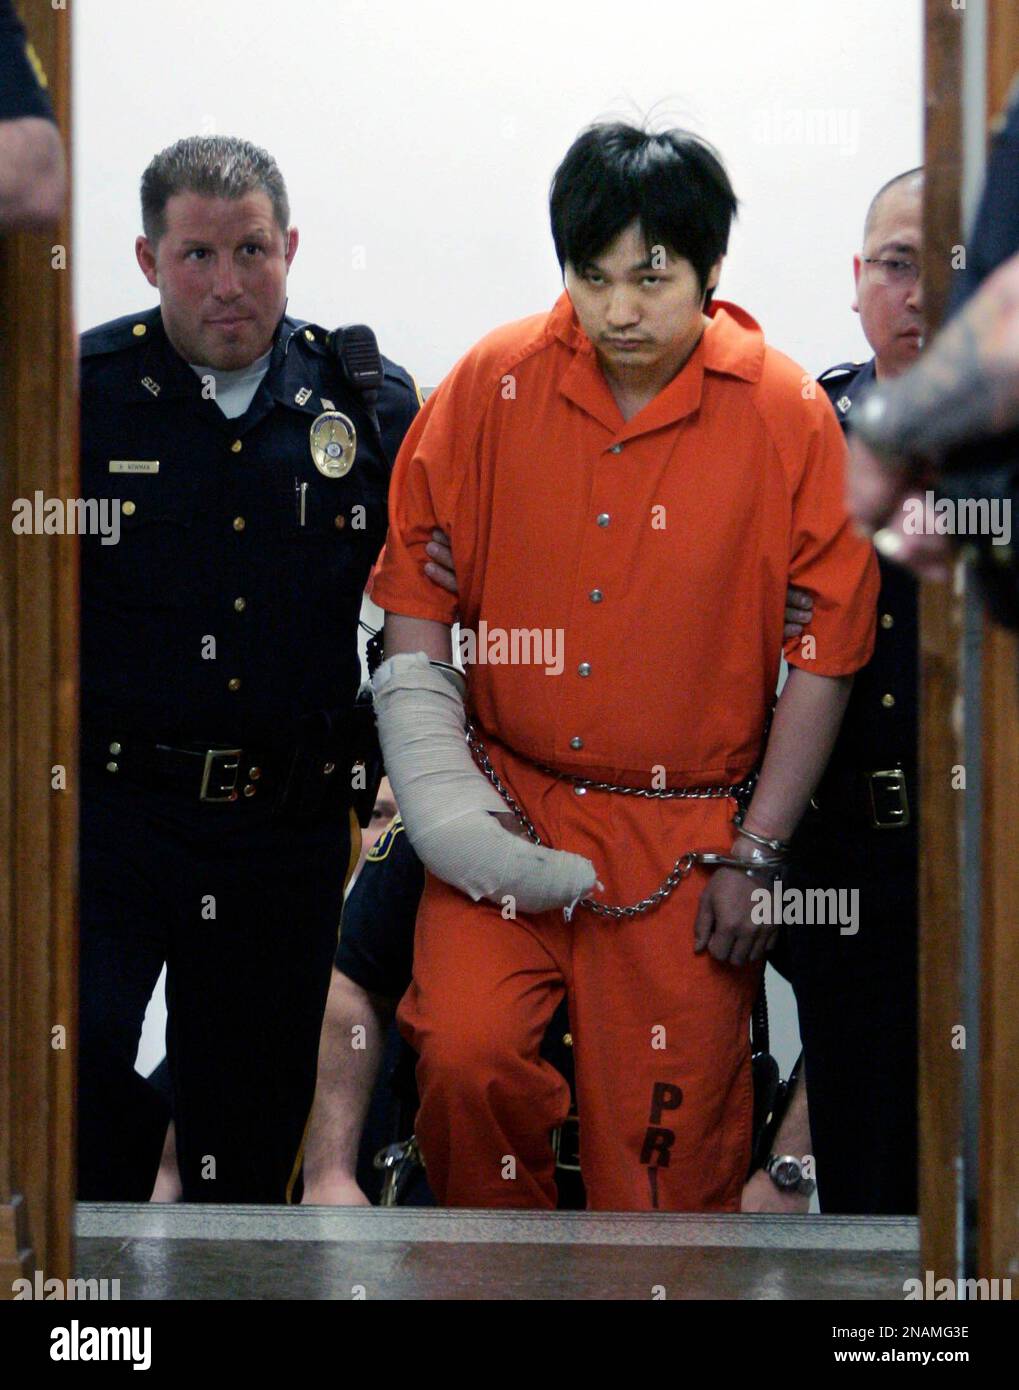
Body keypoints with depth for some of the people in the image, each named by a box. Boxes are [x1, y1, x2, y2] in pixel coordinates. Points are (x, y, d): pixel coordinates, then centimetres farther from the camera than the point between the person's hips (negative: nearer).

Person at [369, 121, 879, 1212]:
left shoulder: (786, 417, -6)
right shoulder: (495, 382, -2)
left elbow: (825, 649, -2)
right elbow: (417, 583, 6)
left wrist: (755, 856, -4)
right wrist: (443, 785, -4)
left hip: (686, 825, -1)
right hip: (508, 802, 1)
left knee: (667, 1140, -2)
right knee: (465, 1055, -19)